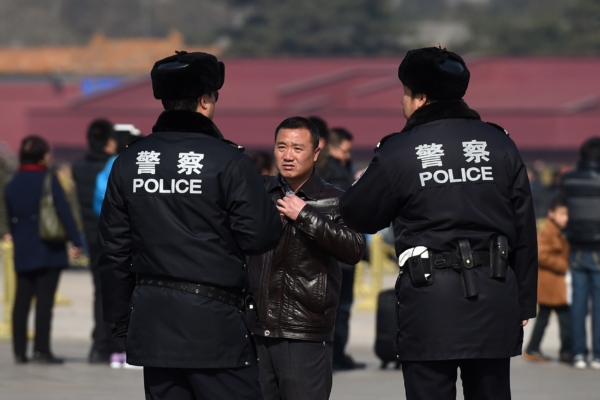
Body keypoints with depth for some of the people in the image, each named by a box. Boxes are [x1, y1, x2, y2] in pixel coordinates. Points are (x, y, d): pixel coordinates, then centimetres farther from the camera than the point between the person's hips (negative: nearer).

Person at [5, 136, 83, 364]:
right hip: (48, 251, -5)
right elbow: (64, 211, -12)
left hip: (22, 253, 5)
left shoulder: (12, 184, 8)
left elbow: (10, 219, 14)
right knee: (44, 301, -4)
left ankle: (19, 351, 7)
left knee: (22, 301, 7)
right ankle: (41, 350, -6)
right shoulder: (48, 180, -9)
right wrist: (76, 242, -10)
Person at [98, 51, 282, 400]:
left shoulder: (129, 161, 6)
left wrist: (120, 318, 18)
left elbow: (114, 247, 10)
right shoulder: (226, 160, -10)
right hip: (213, 319, -5)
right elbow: (261, 236, -12)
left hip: (152, 318, 5)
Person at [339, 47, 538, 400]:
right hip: (495, 297, 3)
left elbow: (359, 217, 6)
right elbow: (525, 229, 7)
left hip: (430, 302, -3)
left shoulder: (399, 152, -4)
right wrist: (525, 302, 14)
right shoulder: (499, 144, 6)